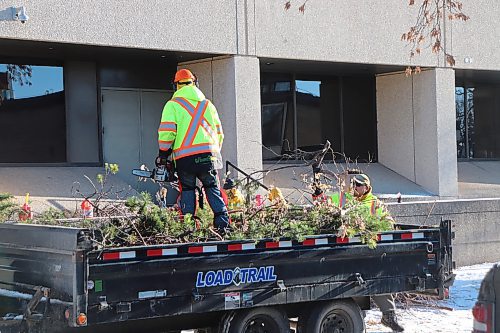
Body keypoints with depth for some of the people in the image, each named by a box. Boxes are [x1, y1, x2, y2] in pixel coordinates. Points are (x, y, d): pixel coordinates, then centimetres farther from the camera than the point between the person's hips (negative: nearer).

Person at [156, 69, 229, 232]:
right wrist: (214, 152, 29)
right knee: (213, 189, 9)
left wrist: (163, 155, 5)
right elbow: (219, 132, 18)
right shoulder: (207, 104, 15)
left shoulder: (173, 105, 3)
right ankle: (223, 222, -1)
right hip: (207, 154, 2)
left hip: (184, 156, -2)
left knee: (187, 190, 8)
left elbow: (166, 132, -6)